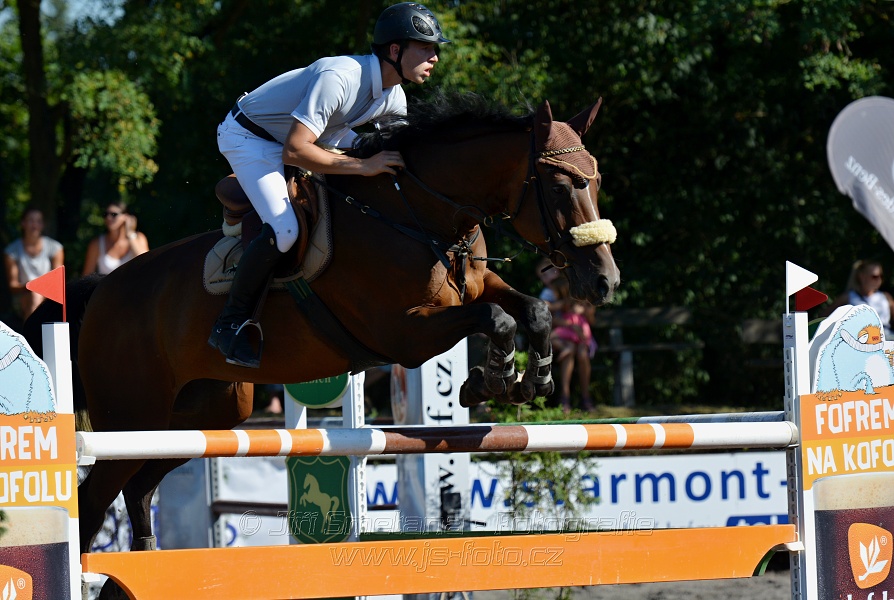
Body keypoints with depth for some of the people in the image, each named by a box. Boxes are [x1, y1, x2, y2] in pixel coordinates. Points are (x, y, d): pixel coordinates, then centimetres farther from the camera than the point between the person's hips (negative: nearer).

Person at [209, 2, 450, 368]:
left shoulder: (394, 98, -9)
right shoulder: (338, 78, -36)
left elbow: (399, 151, 9)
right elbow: (294, 151, -41)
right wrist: (363, 166, -41)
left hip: (305, 131, 9)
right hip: (248, 138, -9)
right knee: (283, 230, -27)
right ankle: (229, 324, -13)